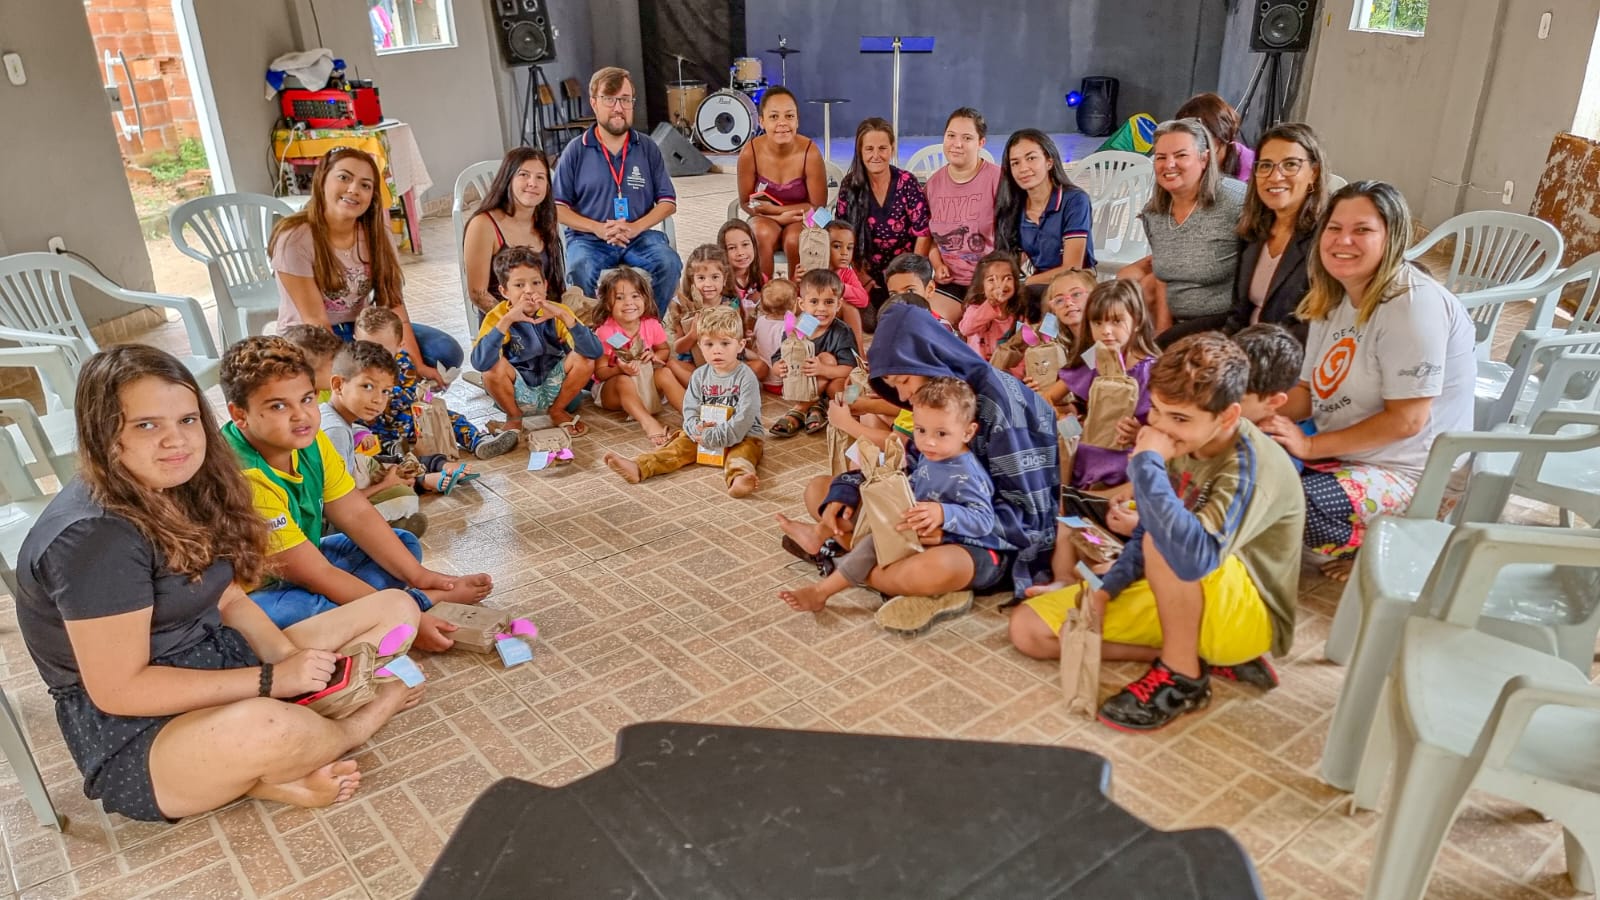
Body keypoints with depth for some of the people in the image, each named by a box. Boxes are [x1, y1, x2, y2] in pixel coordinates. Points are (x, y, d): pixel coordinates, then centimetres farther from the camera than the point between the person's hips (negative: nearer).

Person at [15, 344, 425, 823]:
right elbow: (117, 690, -23)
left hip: (219, 665, 9)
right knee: (264, 728, -43)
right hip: (131, 732, -9)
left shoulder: (182, 493, 4)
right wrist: (272, 681, -22)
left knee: (397, 609, 3)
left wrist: (290, 658, -10)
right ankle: (358, 721, -6)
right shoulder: (93, 536, -23)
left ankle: (272, 770, -14)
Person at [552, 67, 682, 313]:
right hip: (588, 238, -2)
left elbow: (668, 202, 7)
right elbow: (558, 208, 3)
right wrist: (597, 228, -13)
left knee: (669, 263, -28)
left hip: (640, 235, 2)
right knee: (580, 272, -34)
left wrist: (635, 227, -11)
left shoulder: (648, 149, 10)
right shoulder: (576, 151, 5)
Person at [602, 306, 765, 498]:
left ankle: (738, 477, -66)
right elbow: (690, 411, 3)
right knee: (681, 445, -13)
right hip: (703, 434, 5)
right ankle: (638, 468, -28)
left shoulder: (746, 377, -13)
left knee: (743, 451, -34)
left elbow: (743, 419, -21)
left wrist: (711, 437, -24)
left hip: (743, 436, -5)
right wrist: (697, 429, -21)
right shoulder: (700, 376, 4)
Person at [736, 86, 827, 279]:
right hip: (766, 219, 1)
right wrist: (780, 217, -21)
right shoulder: (750, 152, -18)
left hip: (802, 219, -1)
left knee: (794, 242, -30)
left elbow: (818, 206, -14)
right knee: (764, 236, -30)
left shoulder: (810, 153, -22)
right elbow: (746, 203, -6)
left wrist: (773, 208, -19)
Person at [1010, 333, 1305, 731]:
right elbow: (1146, 533, 10)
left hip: (1248, 619, -8)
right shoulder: (1184, 443, -4)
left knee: (1165, 543, -37)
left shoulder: (1251, 465, -27)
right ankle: (1203, 655, -4)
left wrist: (1145, 463, -36)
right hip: (1177, 601, 8)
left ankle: (1183, 675, -14)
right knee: (1027, 627, -2)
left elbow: (1193, 559, -45)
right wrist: (1104, 591, -4)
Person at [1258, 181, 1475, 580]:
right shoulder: (1333, 299, 7)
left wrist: (1311, 445, -21)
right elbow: (1310, 388, 11)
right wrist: (1263, 415, -10)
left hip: (1410, 473, -9)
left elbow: (1406, 420, -23)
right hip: (1342, 454, 9)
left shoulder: (1413, 304, -20)